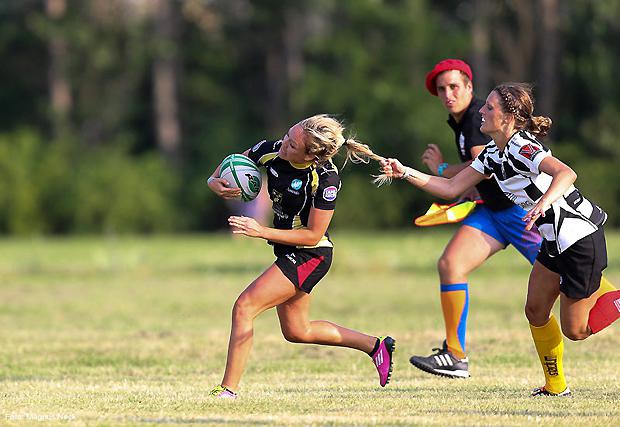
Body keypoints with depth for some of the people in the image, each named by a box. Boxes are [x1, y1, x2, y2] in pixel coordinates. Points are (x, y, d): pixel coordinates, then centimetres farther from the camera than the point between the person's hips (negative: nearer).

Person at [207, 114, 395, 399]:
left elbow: (312, 235, -22)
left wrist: (262, 232, -27)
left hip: (310, 256, -8)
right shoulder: (272, 151, -11)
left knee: (244, 307, -17)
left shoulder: (326, 179, -27)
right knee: (297, 331, 18)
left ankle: (228, 390, -12)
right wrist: (215, 181, -16)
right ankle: (376, 346, 32)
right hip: (287, 253, 8)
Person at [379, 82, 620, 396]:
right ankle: (555, 386, 21)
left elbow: (566, 173, -38)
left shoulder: (522, 148, -22)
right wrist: (405, 173, 4)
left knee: (574, 329, -2)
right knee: (535, 311, 12)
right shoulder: (493, 154, 8)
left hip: (581, 240, -10)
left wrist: (543, 203, -54)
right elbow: (451, 188, 11)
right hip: (557, 243, 10)